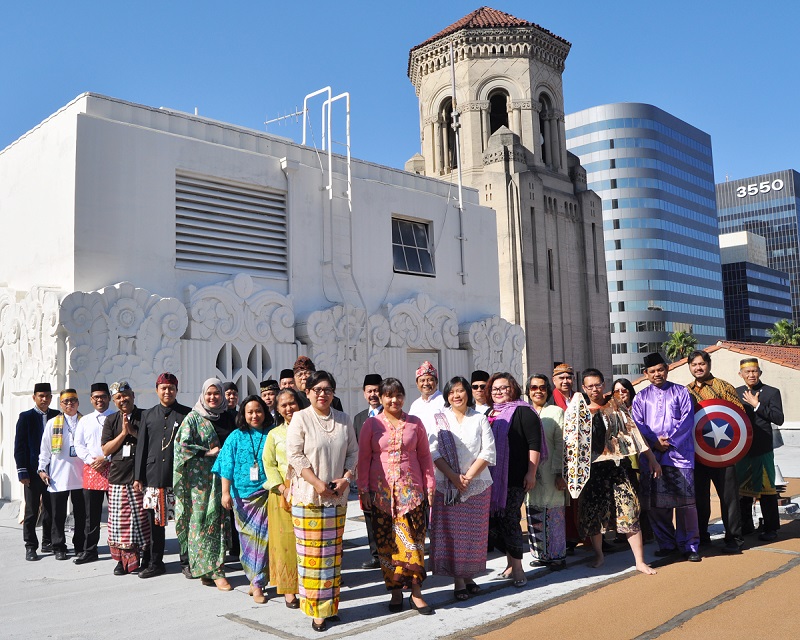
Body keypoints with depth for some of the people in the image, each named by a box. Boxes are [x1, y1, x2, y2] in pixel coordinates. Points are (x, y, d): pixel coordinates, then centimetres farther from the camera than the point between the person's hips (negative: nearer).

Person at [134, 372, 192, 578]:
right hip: (153, 476, 3)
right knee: (155, 522, 9)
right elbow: (141, 446, 11)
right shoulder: (148, 415, 12)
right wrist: (138, 476, 6)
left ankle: (186, 562, 12)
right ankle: (156, 563, 21)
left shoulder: (187, 414, 3)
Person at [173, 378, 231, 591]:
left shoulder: (227, 417, 12)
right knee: (202, 521, -7)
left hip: (221, 477, 4)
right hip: (199, 478, -4)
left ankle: (210, 570, 10)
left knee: (220, 521, 2)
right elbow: (183, 446, -8)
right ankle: (212, 570, -3)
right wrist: (209, 452, -11)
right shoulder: (193, 418, 0)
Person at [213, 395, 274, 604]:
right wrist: (225, 492, -3)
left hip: (266, 494, -1)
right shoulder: (236, 437, 5)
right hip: (242, 495, 1)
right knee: (248, 538, 6)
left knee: (263, 537, -4)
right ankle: (257, 580, 19)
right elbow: (227, 467, 4)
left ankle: (257, 583, 4)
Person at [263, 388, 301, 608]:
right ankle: (289, 589, 9)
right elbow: (269, 465, 2)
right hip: (283, 494, 0)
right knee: (286, 540, 0)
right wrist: (283, 489, -10)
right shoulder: (274, 434, 6)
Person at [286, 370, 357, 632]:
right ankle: (315, 610, 8)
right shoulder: (301, 418, -4)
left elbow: (353, 452, 11)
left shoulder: (343, 420, 9)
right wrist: (317, 483, -15)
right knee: (311, 554, -1)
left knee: (333, 552, 9)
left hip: (337, 496, 4)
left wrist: (346, 478, -5)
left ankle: (330, 606, 20)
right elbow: (294, 455, -9)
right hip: (308, 496, -4)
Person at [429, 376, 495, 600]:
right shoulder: (439, 419, 4)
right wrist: (454, 477, -14)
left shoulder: (480, 419, 5)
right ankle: (458, 581, 7)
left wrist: (469, 476, -11)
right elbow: (434, 452, -4)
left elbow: (488, 452, -1)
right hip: (446, 486, -1)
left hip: (478, 485, 1)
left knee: (474, 533, 6)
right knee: (451, 533, -1)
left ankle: (469, 577, 19)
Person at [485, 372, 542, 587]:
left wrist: (531, 473, -17)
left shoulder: (522, 411, -5)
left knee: (509, 519, -7)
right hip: (493, 478, 7)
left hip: (515, 478, -7)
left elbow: (534, 444, -11)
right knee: (494, 519, 8)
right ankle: (511, 563, 21)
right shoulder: (490, 413, 17)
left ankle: (517, 568, 4)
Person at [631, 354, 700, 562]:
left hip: (679, 454, -2)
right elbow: (637, 424, 5)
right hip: (651, 456, 2)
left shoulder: (680, 392, 9)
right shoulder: (641, 397, 13)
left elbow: (687, 420, 0)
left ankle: (689, 545, 5)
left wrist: (670, 441, -11)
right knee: (655, 503, 3)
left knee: (684, 501, -5)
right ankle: (666, 543, 16)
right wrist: (654, 442, -10)